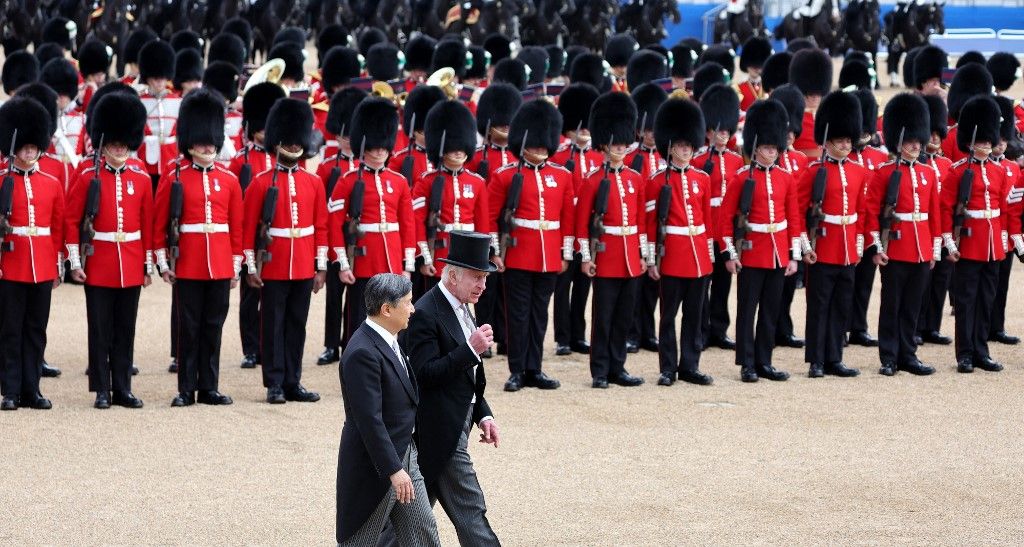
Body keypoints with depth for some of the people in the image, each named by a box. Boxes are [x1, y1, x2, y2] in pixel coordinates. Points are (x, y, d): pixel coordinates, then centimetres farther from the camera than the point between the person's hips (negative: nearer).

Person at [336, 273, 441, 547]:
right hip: (375, 464, -9)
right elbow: (369, 419, -26)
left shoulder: (387, 340, 6)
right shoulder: (362, 353, -24)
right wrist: (393, 469, -26)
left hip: (404, 456, 9)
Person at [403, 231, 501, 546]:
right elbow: (425, 374, -23)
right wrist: (471, 349, -26)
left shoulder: (460, 308, 13)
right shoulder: (425, 314, -17)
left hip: (456, 426, 10)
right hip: (440, 433, -9)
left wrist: (483, 414, 12)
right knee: (471, 512, -5)